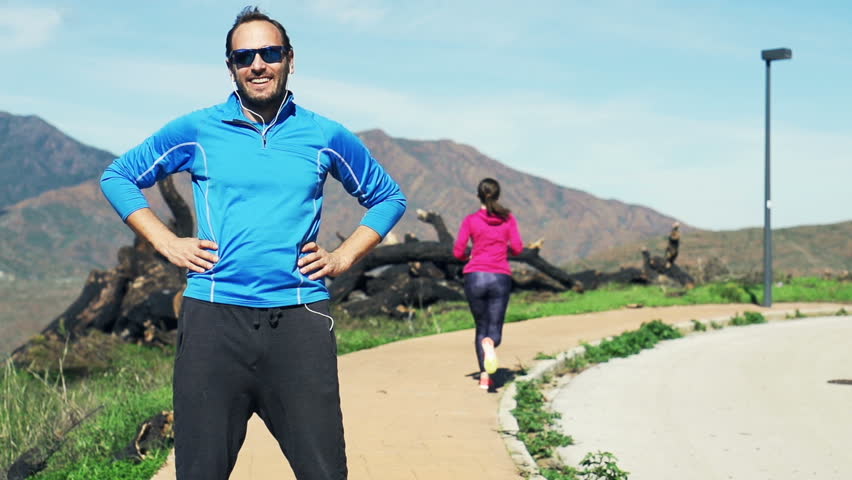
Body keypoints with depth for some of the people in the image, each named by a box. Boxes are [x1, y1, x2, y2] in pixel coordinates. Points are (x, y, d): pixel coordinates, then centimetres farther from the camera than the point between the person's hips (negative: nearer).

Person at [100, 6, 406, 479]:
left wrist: (345, 256, 8)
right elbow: (117, 177, 17)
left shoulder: (325, 137, 8)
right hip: (213, 317, 0)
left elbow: (388, 197, 22)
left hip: (300, 319, 1)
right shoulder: (195, 131, 6)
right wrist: (167, 244, 6)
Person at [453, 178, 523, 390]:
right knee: (495, 331, 2)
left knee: (481, 326, 15)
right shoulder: (508, 218, 6)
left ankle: (484, 376, 3)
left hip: (475, 277, 0)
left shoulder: (470, 220, 4)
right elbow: (517, 248, 0)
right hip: (500, 277, 0)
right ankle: (489, 343, -36)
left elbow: (458, 252, -1)